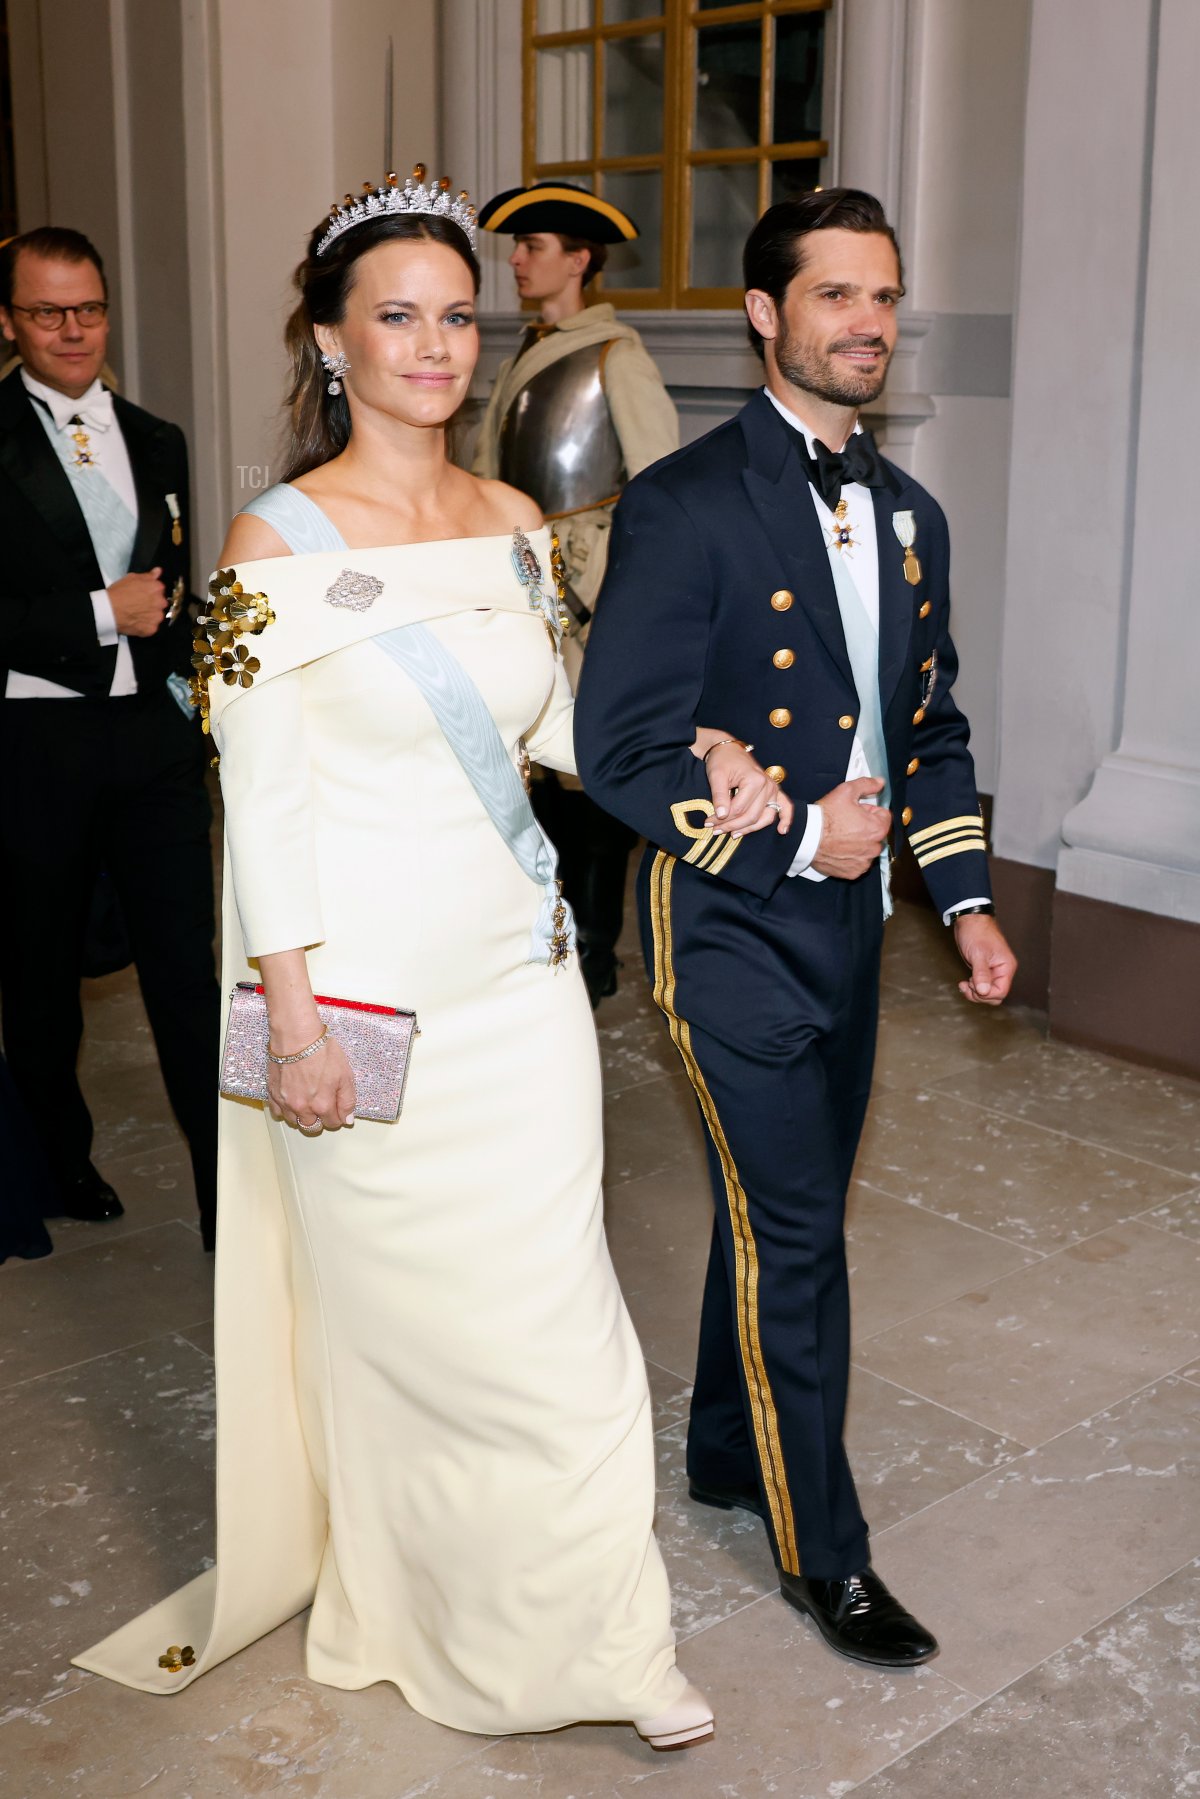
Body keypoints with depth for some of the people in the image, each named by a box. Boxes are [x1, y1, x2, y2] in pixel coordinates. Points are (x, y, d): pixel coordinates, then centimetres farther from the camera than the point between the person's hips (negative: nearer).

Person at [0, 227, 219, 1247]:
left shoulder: (156, 444, 11)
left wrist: (182, 678, 13)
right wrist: (102, 613, -14)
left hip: (153, 734, 4)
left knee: (187, 965, 2)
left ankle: (229, 1191, 9)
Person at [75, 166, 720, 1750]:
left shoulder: (516, 526, 5)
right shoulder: (279, 543, -11)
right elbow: (264, 804, -12)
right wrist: (295, 1023, -13)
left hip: (522, 980, 5)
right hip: (370, 992, -4)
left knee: (555, 1313, 10)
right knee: (403, 1320, 10)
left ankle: (595, 1630, 29)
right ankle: (422, 1614, 35)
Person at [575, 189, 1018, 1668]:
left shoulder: (908, 515, 9)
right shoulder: (684, 507, -14)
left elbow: (932, 727, 15)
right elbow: (618, 749, -17)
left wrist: (964, 899, 6)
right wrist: (795, 836, -16)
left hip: (845, 913, 7)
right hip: (732, 926, -7)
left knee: (783, 1212, 19)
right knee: (794, 1235, -1)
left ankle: (727, 1451, 40)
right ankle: (822, 1550, 16)